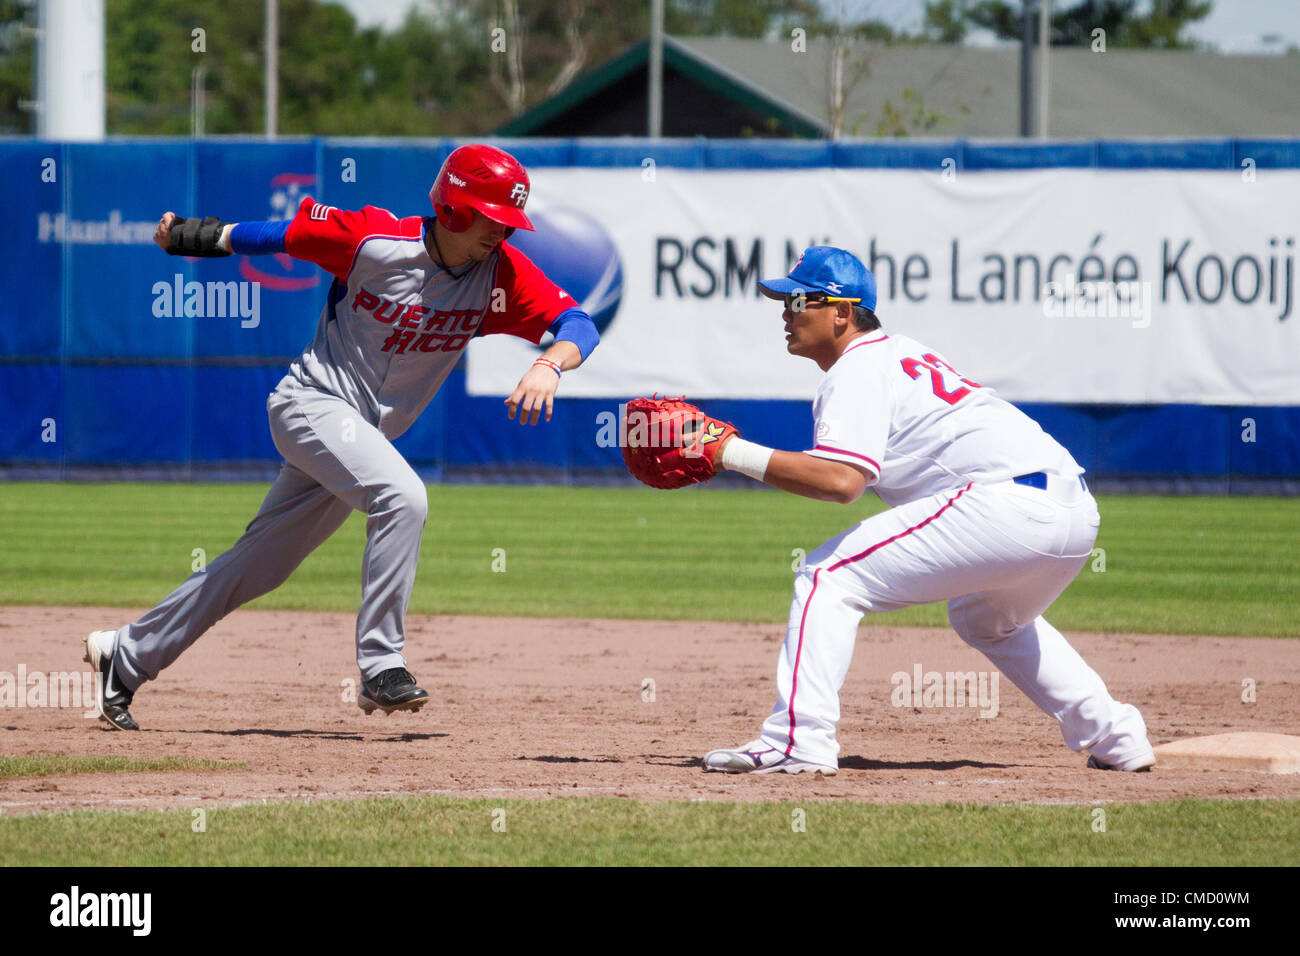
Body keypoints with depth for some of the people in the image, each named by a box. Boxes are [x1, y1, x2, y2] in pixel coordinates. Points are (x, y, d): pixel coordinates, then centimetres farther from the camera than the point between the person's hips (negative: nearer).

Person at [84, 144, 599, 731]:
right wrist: (189, 237, 6)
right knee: (402, 496, -30)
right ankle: (380, 666, -25)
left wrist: (549, 364, -36)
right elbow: (282, 234, -4)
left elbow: (577, 325, -14)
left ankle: (126, 656, 27)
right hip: (313, 402, -6)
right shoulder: (372, 239, -18)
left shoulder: (500, 273, -7)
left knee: (258, 566, 13)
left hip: (367, 434, 6)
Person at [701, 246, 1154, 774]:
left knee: (827, 576, -7)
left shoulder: (856, 370, -2)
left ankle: (798, 740, -19)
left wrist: (735, 453, -14)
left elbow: (840, 479, -19)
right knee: (988, 620, 38)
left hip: (1007, 501, -10)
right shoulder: (902, 352, 28)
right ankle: (1116, 739, 31)